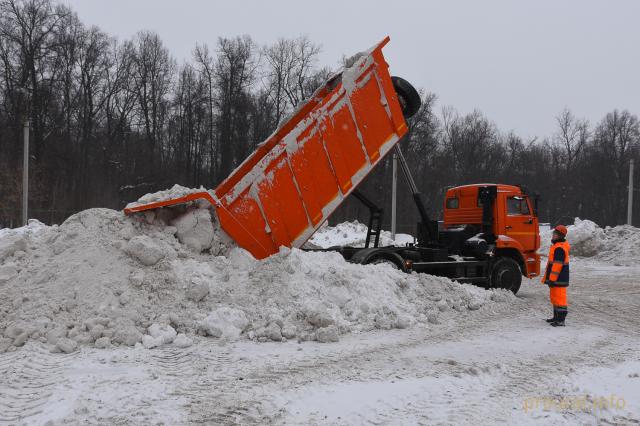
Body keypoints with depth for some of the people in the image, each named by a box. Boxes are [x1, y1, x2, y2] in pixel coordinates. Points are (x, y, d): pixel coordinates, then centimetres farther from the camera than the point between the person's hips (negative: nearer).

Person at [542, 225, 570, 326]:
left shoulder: (560, 248, -19)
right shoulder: (556, 246, 17)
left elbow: (557, 265, -24)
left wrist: (552, 279, -23)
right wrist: (547, 277, 27)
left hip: (559, 279, -11)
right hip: (556, 279, 11)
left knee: (559, 298, -10)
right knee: (554, 297, 19)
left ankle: (561, 320, -9)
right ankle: (556, 317, 29)